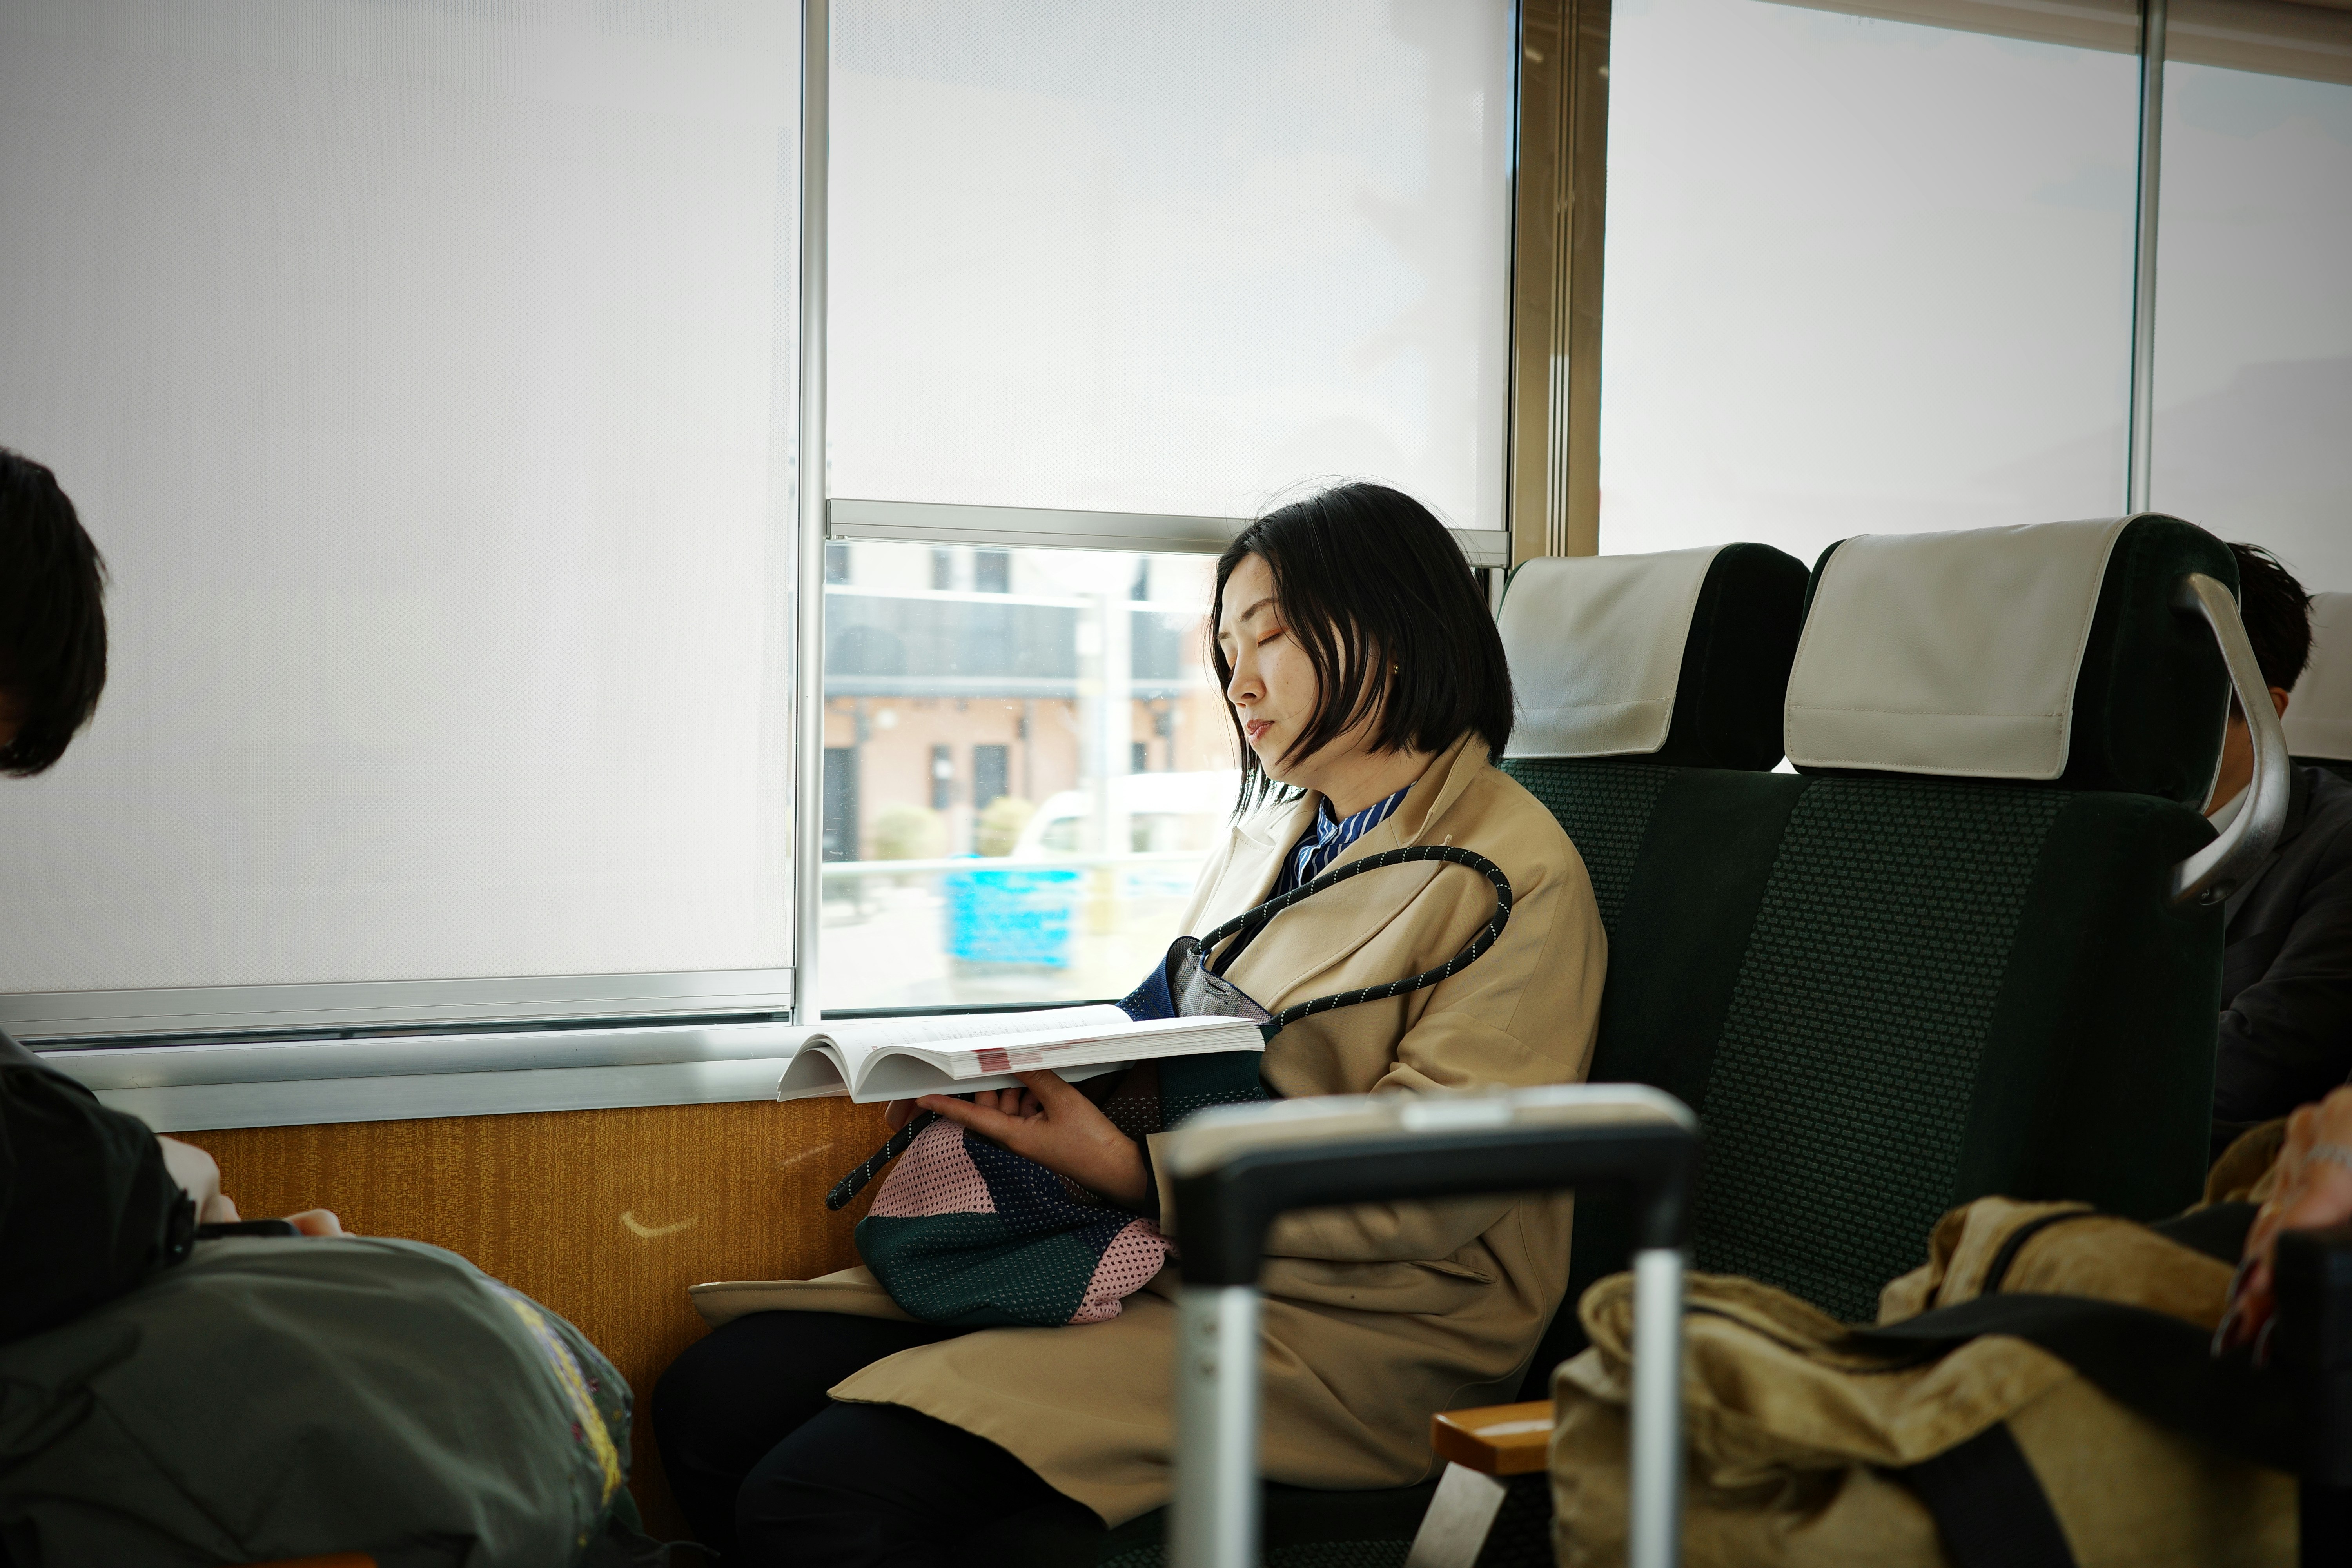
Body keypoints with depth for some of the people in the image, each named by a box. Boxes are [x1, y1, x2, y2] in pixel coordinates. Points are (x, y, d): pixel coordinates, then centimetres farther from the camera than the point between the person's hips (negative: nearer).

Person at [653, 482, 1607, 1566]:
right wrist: (1004, 1072, 0)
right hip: (1163, 1259, 8)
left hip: (1349, 1327, -8)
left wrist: (1134, 1173, -20)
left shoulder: (1518, 875, -8)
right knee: (715, 1396, -8)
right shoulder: (1269, 834, 19)